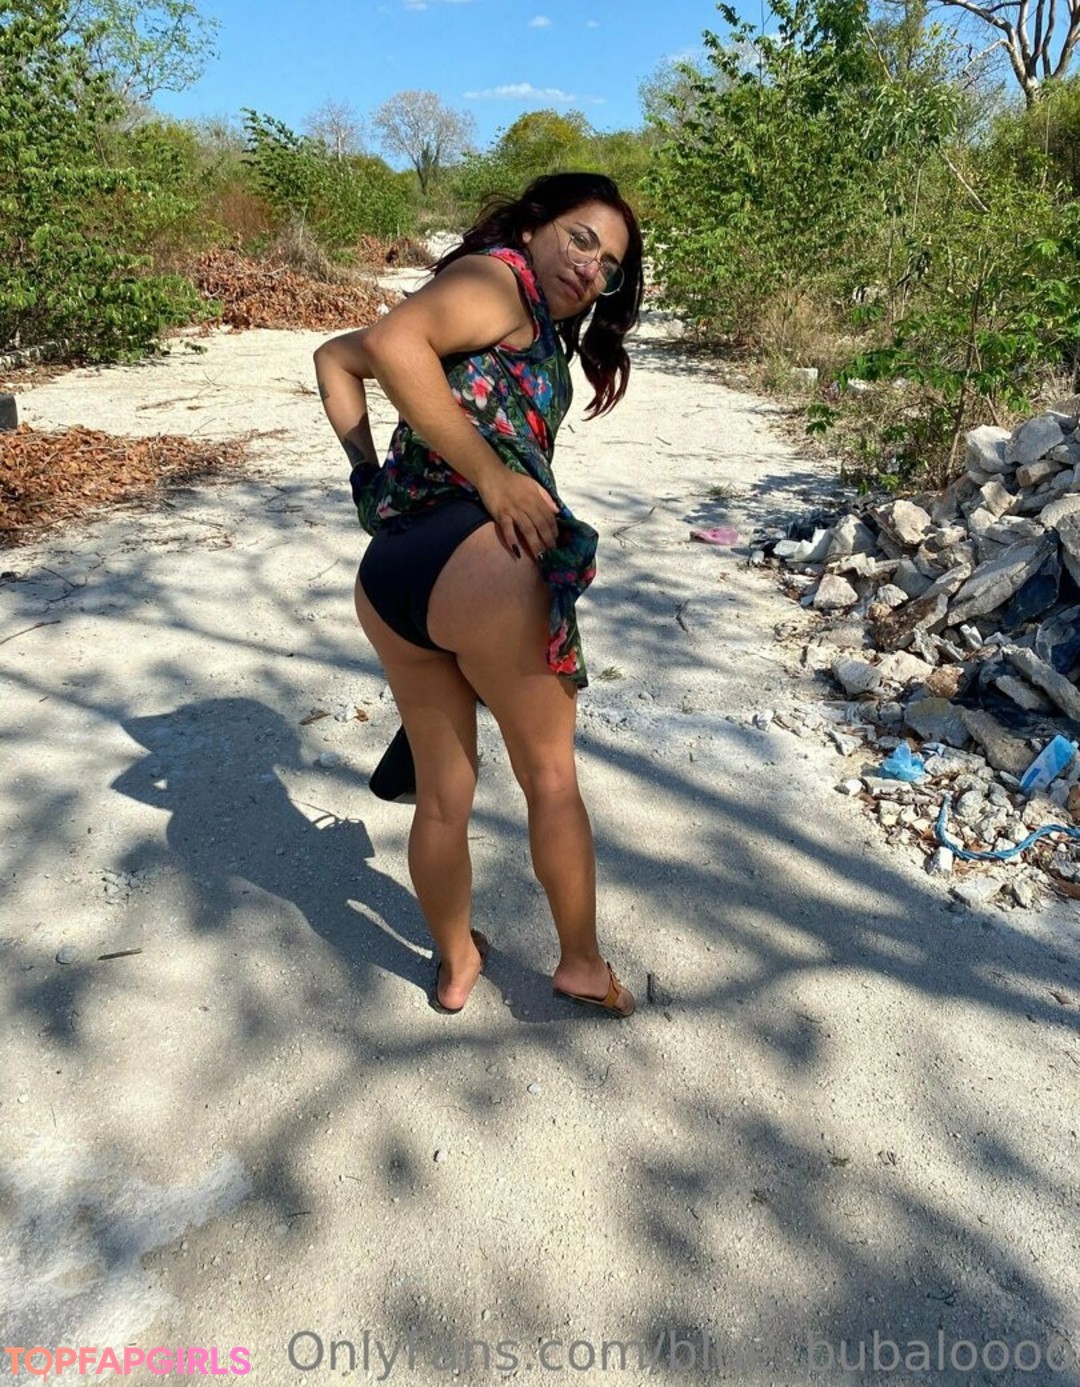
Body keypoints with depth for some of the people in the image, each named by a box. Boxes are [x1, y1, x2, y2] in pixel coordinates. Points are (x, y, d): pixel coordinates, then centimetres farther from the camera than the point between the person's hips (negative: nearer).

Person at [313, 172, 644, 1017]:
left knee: (442, 796, 20)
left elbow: (336, 359, 31)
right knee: (551, 777, 11)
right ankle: (583, 963, 29)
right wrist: (494, 479, -15)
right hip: (480, 564, -8)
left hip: (386, 578, 9)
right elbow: (392, 342, -16)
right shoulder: (498, 276, 4)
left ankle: (455, 965, 40)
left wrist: (370, 477, 18)